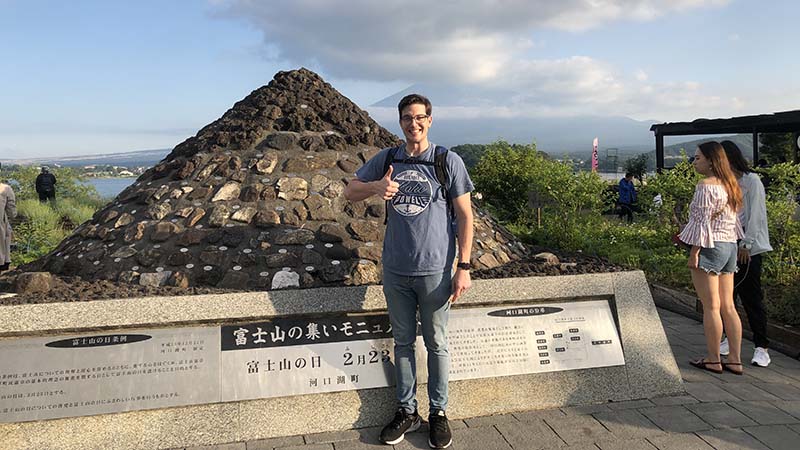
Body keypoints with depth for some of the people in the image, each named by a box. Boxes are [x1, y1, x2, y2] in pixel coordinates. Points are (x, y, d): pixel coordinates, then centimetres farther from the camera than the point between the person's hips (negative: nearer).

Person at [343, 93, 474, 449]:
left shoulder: (449, 161, -4)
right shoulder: (386, 160, 6)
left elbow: (464, 216, -3)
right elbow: (350, 192, 9)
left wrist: (463, 267, -8)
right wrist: (375, 186, -14)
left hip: (434, 271, -3)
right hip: (395, 271, 3)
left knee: (436, 345, 10)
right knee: (403, 342, 14)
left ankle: (438, 413, 25)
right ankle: (406, 411, 28)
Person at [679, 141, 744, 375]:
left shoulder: (705, 185, -13)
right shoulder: (729, 184, 13)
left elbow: (703, 221, -17)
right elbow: (732, 220, 16)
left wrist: (694, 252, -14)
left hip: (710, 248, -9)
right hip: (729, 246, 9)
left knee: (711, 307, -1)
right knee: (728, 306, 10)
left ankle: (713, 360, 7)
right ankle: (735, 360, 14)